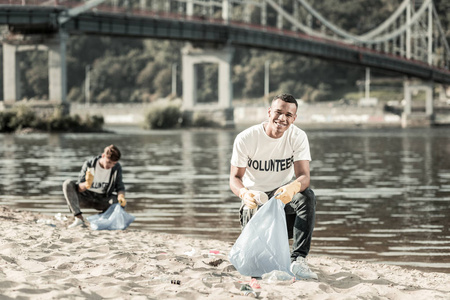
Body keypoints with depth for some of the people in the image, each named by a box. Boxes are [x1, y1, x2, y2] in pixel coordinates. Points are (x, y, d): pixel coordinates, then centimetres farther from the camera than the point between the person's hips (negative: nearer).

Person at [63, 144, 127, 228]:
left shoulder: (117, 167, -10)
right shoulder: (89, 164, -16)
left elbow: (120, 187, -6)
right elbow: (79, 188, -16)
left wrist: (121, 196, -31)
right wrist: (86, 184, -41)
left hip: (102, 201, 1)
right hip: (85, 198, -1)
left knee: (121, 202, -31)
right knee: (68, 184, -28)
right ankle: (79, 218, -34)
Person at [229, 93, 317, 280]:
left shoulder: (298, 137, -11)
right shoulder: (245, 138, -14)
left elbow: (304, 176, -21)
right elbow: (235, 178, -12)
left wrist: (293, 187, -47)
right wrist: (244, 193, -37)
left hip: (283, 195, 1)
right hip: (255, 198, -1)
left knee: (307, 196, -35)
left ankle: (298, 259, -34)